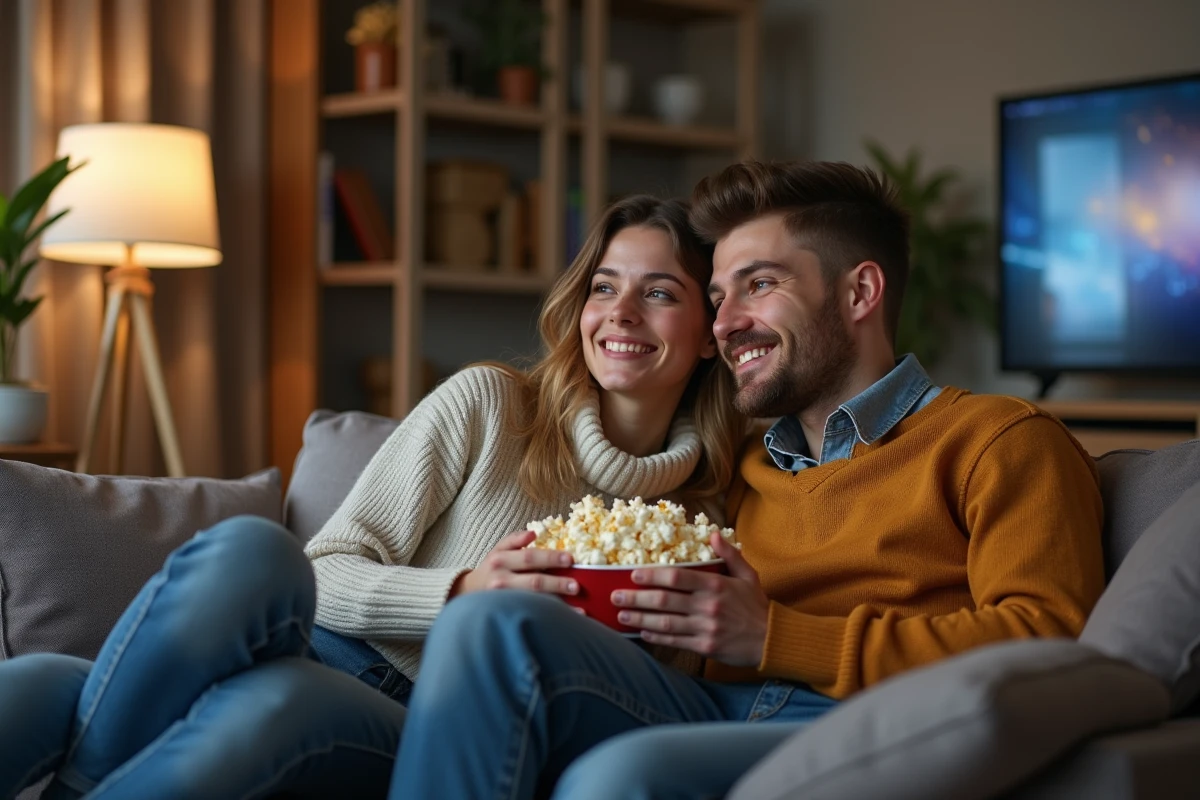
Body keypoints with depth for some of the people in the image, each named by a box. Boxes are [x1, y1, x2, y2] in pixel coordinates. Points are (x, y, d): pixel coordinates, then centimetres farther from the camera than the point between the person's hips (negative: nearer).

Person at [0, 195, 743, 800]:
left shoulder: (695, 516, 11)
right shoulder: (486, 403, 6)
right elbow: (325, 573, 2)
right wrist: (464, 592, -16)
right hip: (346, 660, 1)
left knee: (273, 705, -38)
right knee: (247, 549, -36)